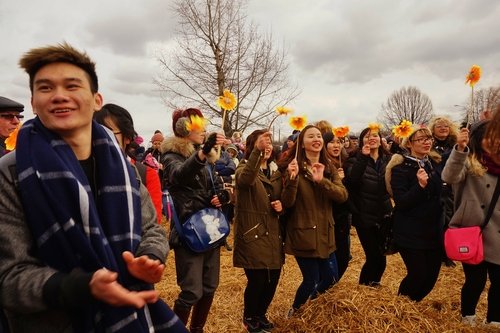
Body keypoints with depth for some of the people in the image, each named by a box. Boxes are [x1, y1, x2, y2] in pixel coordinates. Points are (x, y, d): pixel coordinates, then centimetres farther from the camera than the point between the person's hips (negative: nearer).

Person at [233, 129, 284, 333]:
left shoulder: (275, 171, 12)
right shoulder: (244, 169, -7)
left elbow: (283, 201, 21)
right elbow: (245, 179, -34)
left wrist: (281, 206, -3)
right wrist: (257, 150, -46)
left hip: (273, 234, 6)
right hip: (252, 234, -6)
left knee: (273, 279, 10)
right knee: (257, 280, -3)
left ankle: (260, 314, 36)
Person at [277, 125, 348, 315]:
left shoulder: (329, 168, 7)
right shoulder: (293, 167, -10)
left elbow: (343, 195, -9)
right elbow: (287, 204, -16)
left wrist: (322, 180, -25)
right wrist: (292, 178, -32)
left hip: (324, 234, 5)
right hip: (303, 234, -5)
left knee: (329, 278, 12)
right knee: (311, 280, 1)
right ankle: (294, 313, 31)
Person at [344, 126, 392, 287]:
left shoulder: (388, 159, 8)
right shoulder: (356, 160, -5)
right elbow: (351, 181, -24)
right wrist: (363, 158, -30)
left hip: (384, 215, 5)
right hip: (364, 216, -4)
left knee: (380, 256, 13)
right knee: (376, 257, -5)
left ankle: (372, 283, 38)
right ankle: (364, 285, 21)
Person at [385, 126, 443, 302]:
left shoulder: (434, 163, 8)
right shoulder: (400, 167, -12)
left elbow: (441, 193, 18)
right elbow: (401, 203, -19)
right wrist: (420, 185, -30)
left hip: (433, 230, 7)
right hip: (410, 233, -6)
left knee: (432, 274, 11)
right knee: (418, 275, -4)